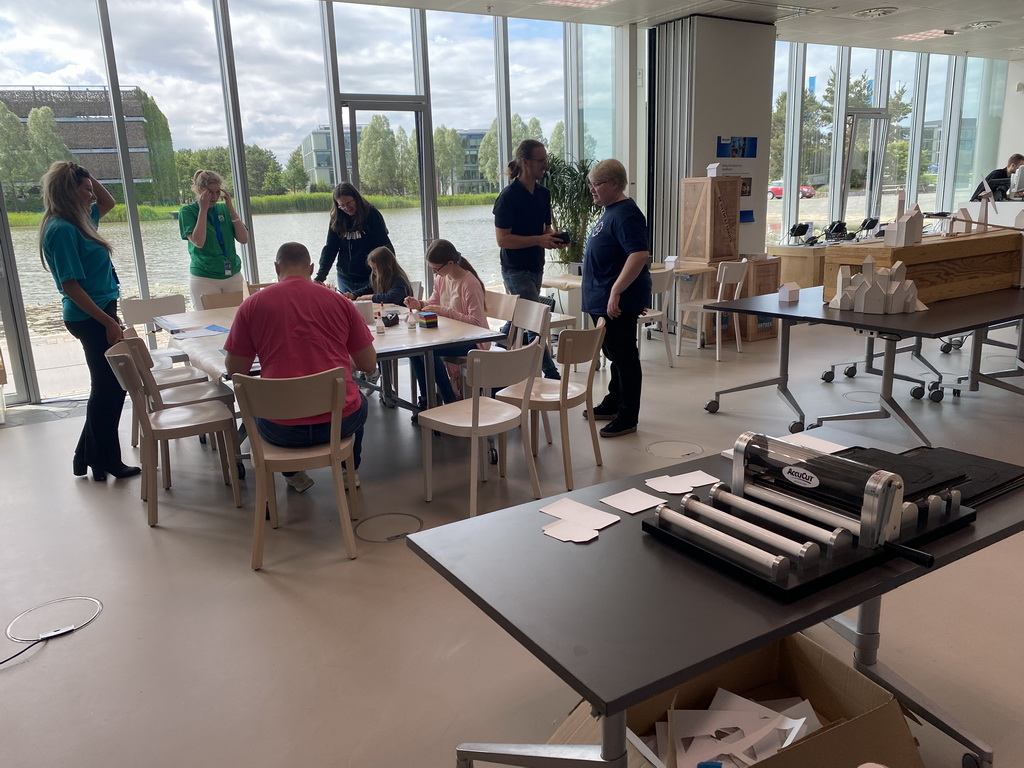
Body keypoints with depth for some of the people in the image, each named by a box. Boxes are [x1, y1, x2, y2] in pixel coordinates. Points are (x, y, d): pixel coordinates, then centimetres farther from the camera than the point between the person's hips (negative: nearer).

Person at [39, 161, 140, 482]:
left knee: (108, 387, 17)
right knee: (110, 389, 1)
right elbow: (71, 286, -21)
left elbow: (108, 202, 29)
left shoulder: (78, 221, 10)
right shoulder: (62, 230, -17)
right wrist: (109, 322, -21)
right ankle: (107, 463, 14)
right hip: (90, 319, -10)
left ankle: (88, 455, 28)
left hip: (100, 314, 10)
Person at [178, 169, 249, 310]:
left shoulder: (224, 209, 8)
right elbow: (198, 242, -17)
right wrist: (203, 210, -13)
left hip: (233, 276, 3)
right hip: (204, 279, -3)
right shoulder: (187, 211, -2)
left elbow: (244, 239, -1)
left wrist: (231, 209, -6)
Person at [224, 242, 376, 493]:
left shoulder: (252, 305, -1)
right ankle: (349, 472, 44)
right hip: (340, 422, 1)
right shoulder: (341, 302, 1)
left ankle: (294, 475, 40)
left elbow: (234, 369, 5)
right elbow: (369, 364, 6)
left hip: (281, 430, 0)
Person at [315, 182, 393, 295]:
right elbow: (329, 249, 2)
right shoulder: (336, 219, 3)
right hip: (344, 280, 4)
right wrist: (320, 276, -10)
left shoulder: (372, 215, -7)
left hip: (369, 280, -3)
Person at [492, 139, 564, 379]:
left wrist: (553, 238, -4)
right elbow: (502, 239, -17)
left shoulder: (543, 194, 8)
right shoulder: (509, 196, -15)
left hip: (536, 267, 8)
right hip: (516, 269, -8)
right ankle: (551, 375, -6)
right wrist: (539, 240, -22)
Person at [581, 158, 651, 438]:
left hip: (619, 302, -10)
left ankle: (628, 417, 7)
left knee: (625, 357, -2)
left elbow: (639, 255, -28)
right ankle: (613, 404, 33)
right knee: (615, 355, 20)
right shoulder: (609, 212, 14)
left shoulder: (625, 214, -17)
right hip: (603, 300, 10)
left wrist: (616, 291, -30)